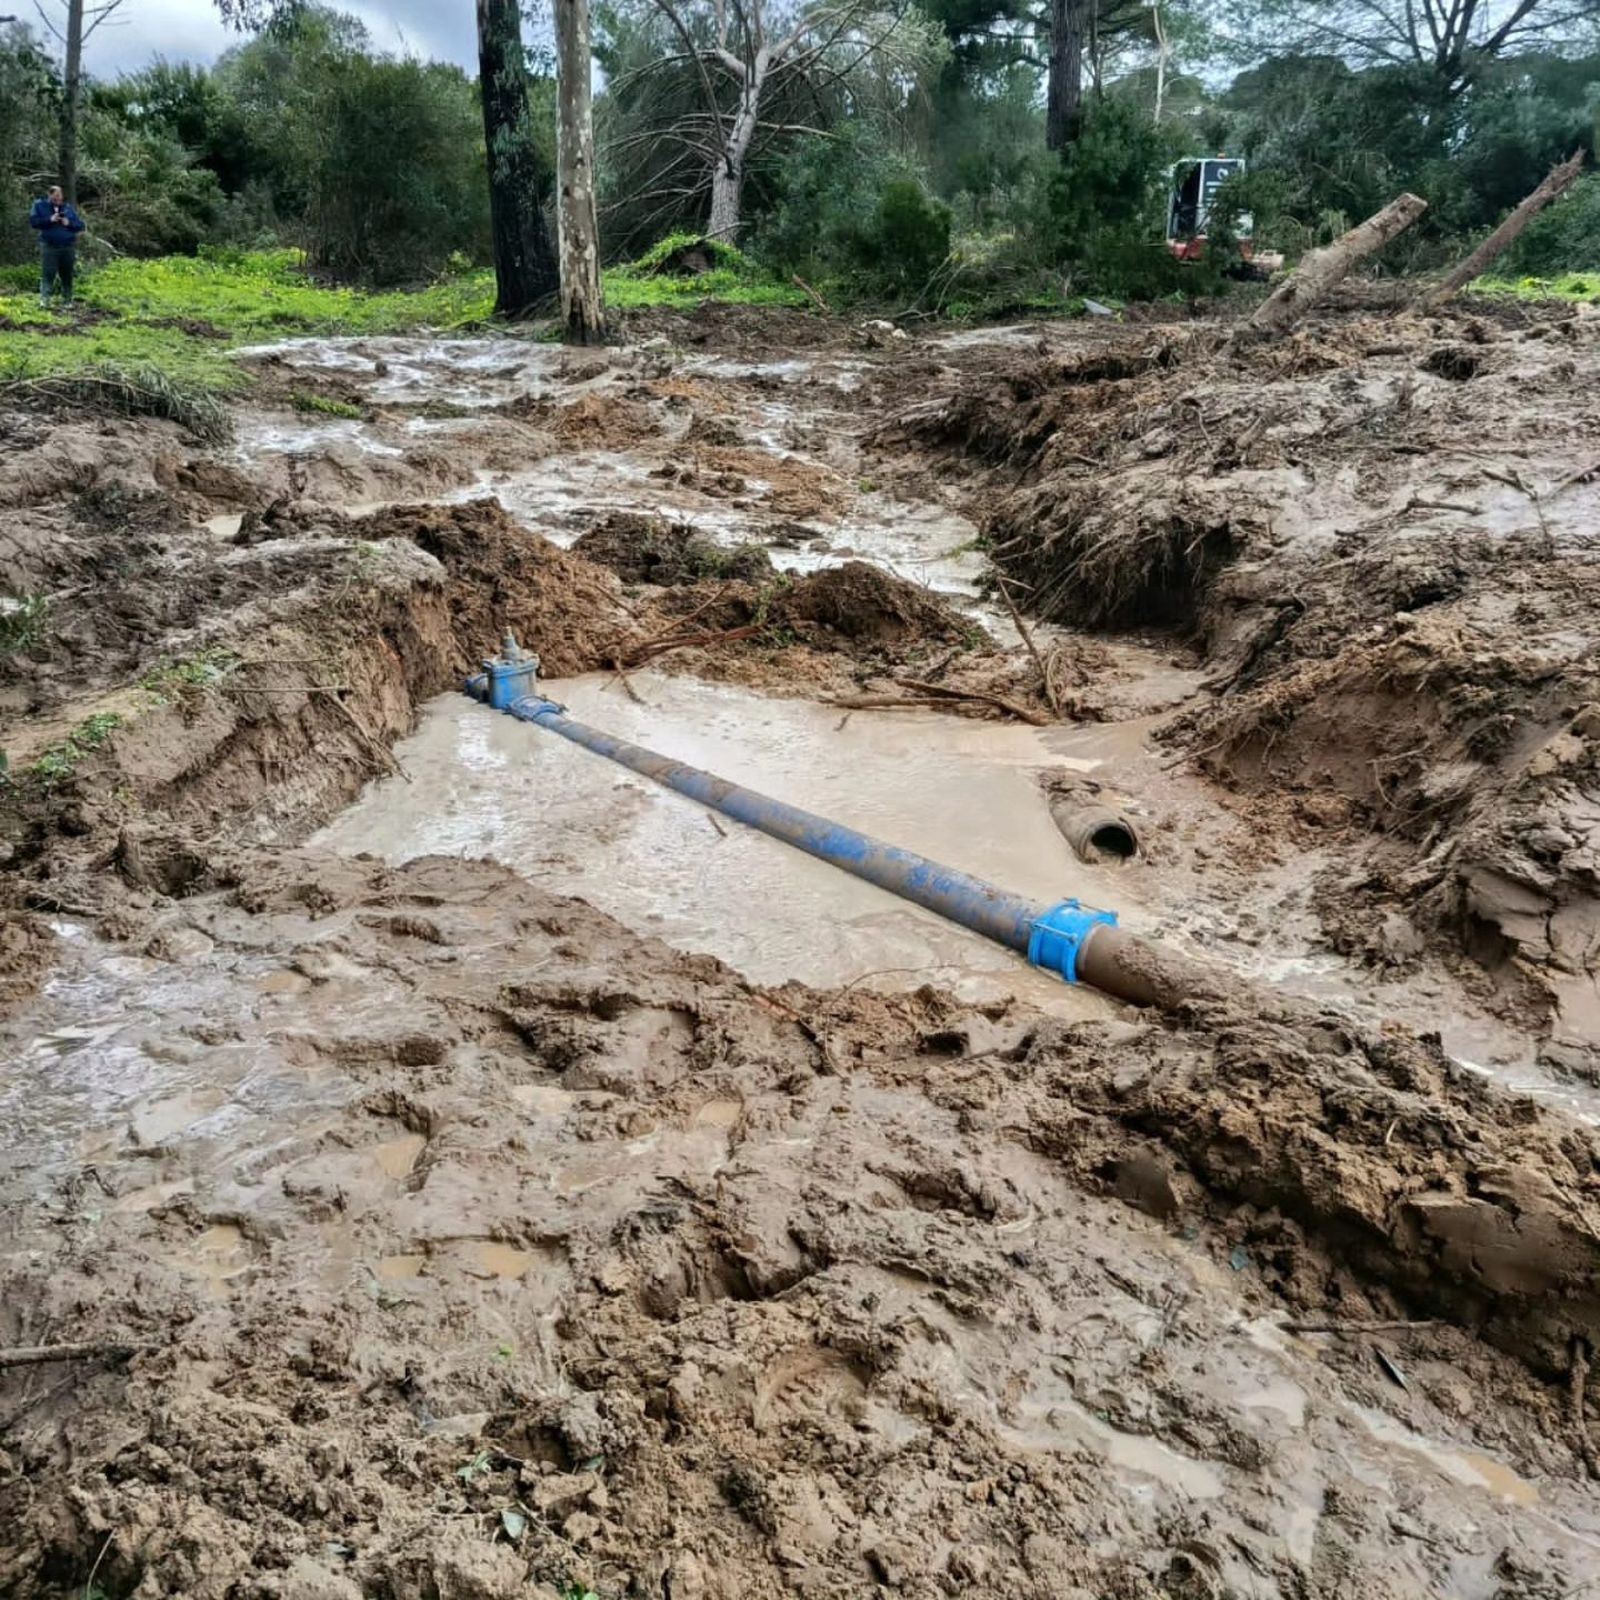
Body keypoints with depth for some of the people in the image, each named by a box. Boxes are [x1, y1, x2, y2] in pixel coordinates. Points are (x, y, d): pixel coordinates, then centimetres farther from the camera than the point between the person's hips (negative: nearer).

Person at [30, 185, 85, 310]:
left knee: (67, 275, 6)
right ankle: (44, 299, -13)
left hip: (68, 247, 3)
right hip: (49, 246, -2)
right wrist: (49, 220, -15)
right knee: (48, 273, -10)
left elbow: (80, 225, 9)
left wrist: (69, 223, -10)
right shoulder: (40, 205, 6)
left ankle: (67, 301, 13)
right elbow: (34, 221, -3)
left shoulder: (69, 207, 11)